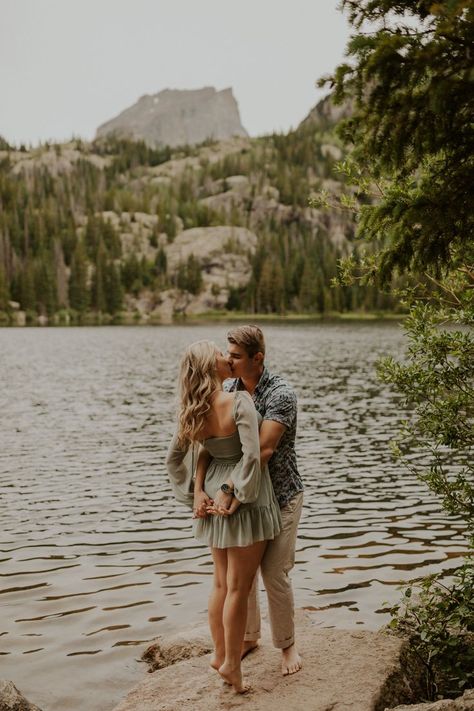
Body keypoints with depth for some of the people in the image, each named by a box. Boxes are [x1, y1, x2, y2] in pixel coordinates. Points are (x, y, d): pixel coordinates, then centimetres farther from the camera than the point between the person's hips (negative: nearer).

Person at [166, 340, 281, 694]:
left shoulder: (193, 413, 0)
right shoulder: (239, 401, -20)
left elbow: (174, 459, 7)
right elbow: (252, 455, -27)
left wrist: (195, 493, 9)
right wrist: (239, 497, -18)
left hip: (215, 496, 7)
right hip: (244, 499, -7)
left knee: (221, 582, 19)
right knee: (238, 588, 4)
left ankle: (219, 653, 29)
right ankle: (231, 663, 13)